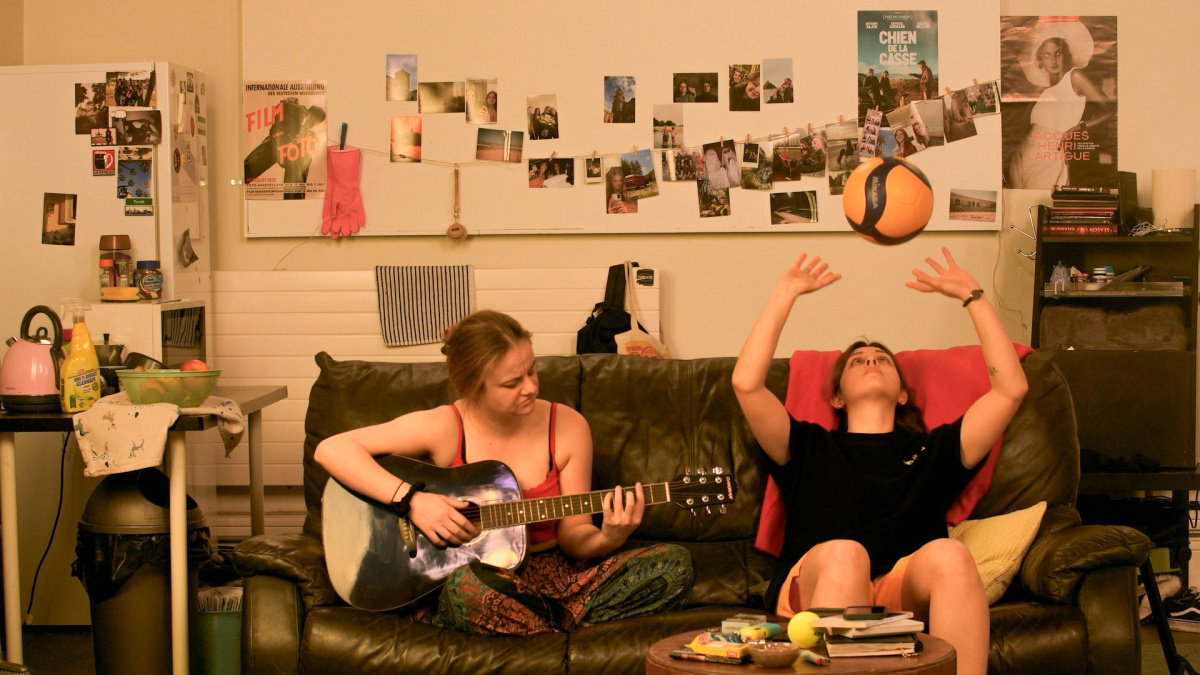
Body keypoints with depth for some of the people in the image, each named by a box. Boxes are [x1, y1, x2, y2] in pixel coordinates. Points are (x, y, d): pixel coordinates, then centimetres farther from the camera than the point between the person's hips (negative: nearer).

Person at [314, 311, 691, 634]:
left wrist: (608, 538, -21)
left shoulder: (567, 427, -1)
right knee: (467, 585, -41)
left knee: (674, 566, -17)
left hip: (553, 574, 3)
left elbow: (573, 537, 2)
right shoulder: (444, 428, -8)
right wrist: (412, 499, -22)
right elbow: (331, 450, -12)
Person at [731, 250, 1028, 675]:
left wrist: (972, 296, 29)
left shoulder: (931, 450, 33)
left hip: (906, 591, 1)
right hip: (813, 587, -1)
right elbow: (746, 383, 15)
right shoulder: (811, 447, 30)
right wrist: (786, 293, 23)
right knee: (842, 553, -37)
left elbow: (1012, 388, 25)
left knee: (949, 554, -33)